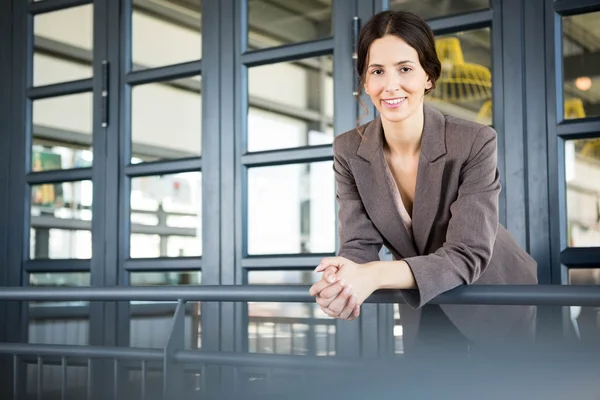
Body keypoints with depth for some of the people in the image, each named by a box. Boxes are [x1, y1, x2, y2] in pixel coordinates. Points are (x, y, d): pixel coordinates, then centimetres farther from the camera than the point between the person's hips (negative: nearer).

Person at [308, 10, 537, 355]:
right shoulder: (350, 151, -16)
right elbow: (359, 245, -18)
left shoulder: (476, 143, -27)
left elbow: (468, 255, -31)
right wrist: (340, 280, -43)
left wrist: (376, 275, -47)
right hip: (424, 310, 3)